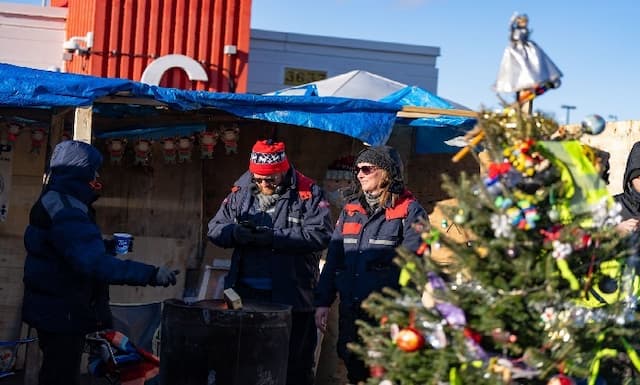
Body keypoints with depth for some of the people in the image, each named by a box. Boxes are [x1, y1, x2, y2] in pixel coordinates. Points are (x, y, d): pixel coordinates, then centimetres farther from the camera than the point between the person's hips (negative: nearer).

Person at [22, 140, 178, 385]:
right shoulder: (64, 210, -25)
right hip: (61, 315, -11)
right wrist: (150, 274, -40)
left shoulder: (57, 202, 10)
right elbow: (94, 263, -38)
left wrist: (107, 244, 23)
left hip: (58, 310, 11)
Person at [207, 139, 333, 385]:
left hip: (291, 297, -4)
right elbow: (214, 229, 9)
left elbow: (320, 234, -16)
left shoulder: (308, 193, -4)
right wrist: (235, 233, -14)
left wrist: (273, 237, -20)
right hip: (246, 293, 4)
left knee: (294, 365, 7)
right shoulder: (241, 193, 9)